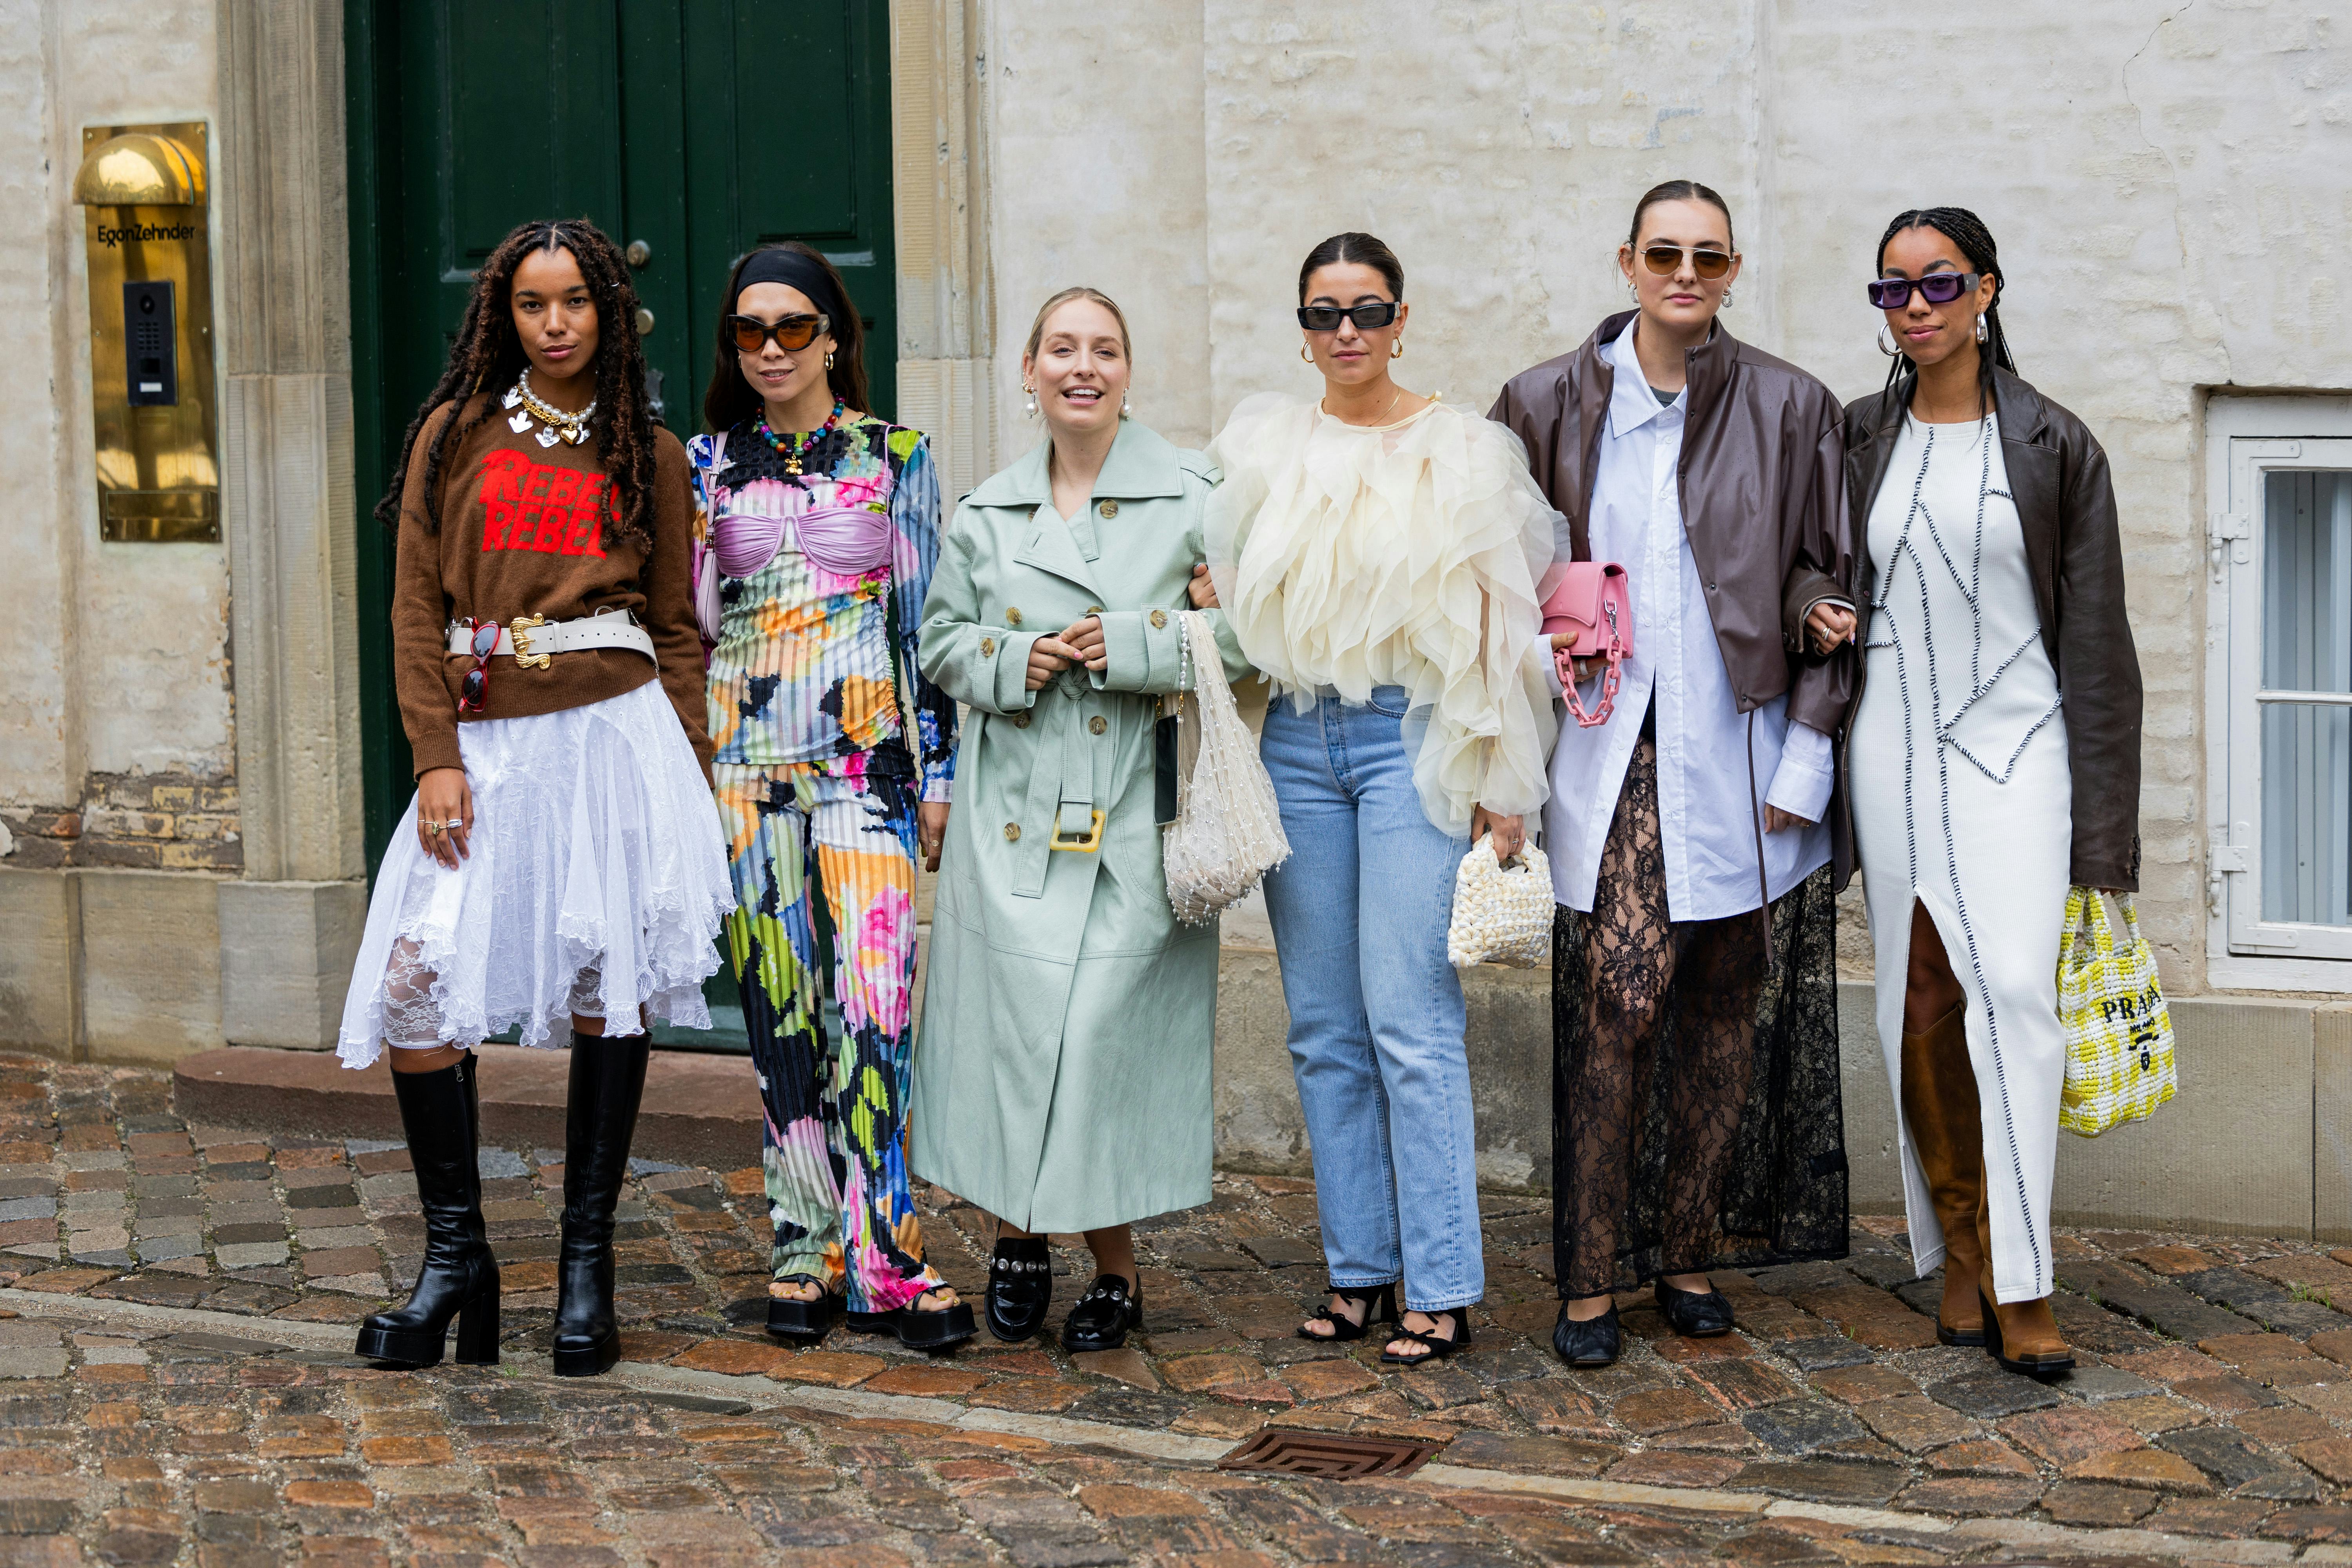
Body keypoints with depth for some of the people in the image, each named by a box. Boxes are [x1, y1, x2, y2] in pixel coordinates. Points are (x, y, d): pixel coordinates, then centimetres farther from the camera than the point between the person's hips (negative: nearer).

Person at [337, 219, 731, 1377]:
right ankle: (454, 1257, 4)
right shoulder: (455, 437, 9)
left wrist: (694, 779, 2)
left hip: (616, 730, -1)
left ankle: (587, 1263, 10)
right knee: (417, 982, -9)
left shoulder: (648, 454, 9)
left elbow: (678, 630, 10)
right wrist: (435, 759, -6)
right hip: (486, 744, 1)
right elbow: (417, 609, 4)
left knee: (605, 985, 0)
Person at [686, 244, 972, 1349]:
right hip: (744, 760, 2)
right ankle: (804, 1249, 11)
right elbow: (686, 619, 12)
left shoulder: (896, 458, 6)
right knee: (778, 1010, 3)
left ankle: (883, 1258, -8)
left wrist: (939, 769, 4)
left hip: (867, 755, -2)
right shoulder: (710, 463, 9)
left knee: (873, 1003, -10)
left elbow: (929, 619, 7)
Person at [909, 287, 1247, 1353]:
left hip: (1135, 813, -3)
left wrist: (1130, 646, -13)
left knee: (1113, 1020, -7)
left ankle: (1115, 1262, 10)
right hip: (1014, 814, 3)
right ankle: (1018, 1234, 18)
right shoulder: (989, 512, 11)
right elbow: (941, 642, 16)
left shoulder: (1192, 495, 1)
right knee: (1013, 1015, -3)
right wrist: (1014, 659, -4)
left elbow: (1241, 634, -2)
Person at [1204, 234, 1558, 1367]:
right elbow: (1229, 605, 18)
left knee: (1410, 1018, -9)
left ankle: (1441, 1288, -4)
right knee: (1324, 1026, 7)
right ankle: (1358, 1268, 16)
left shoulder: (1462, 453, -1)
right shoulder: (1261, 450, 10)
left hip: (1412, 741, -4)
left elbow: (1501, 626, -2)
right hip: (1296, 744, 4)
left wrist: (1503, 783, -6)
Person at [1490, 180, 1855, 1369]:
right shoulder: (1549, 405, 4)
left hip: (1740, 755, 1)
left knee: (1723, 1007, 6)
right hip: (1610, 756, -1)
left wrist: (1808, 751, 0)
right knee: (1619, 1001, -11)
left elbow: (1838, 588, 5)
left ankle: (1688, 1252, 20)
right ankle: (1591, 1276, -1)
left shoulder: (1791, 409, 3)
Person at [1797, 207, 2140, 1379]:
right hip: (1892, 752, 3)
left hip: (2015, 747, -3)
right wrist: (1807, 605, -4)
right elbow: (1792, 557, 23)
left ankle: (2020, 1289, -13)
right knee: (1920, 1007, 3)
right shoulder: (1851, 438, 7)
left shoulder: (2053, 446, 1)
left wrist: (2102, 825, -4)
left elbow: (2094, 634, 1)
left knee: (2012, 987, -15)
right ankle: (1958, 1259, 14)